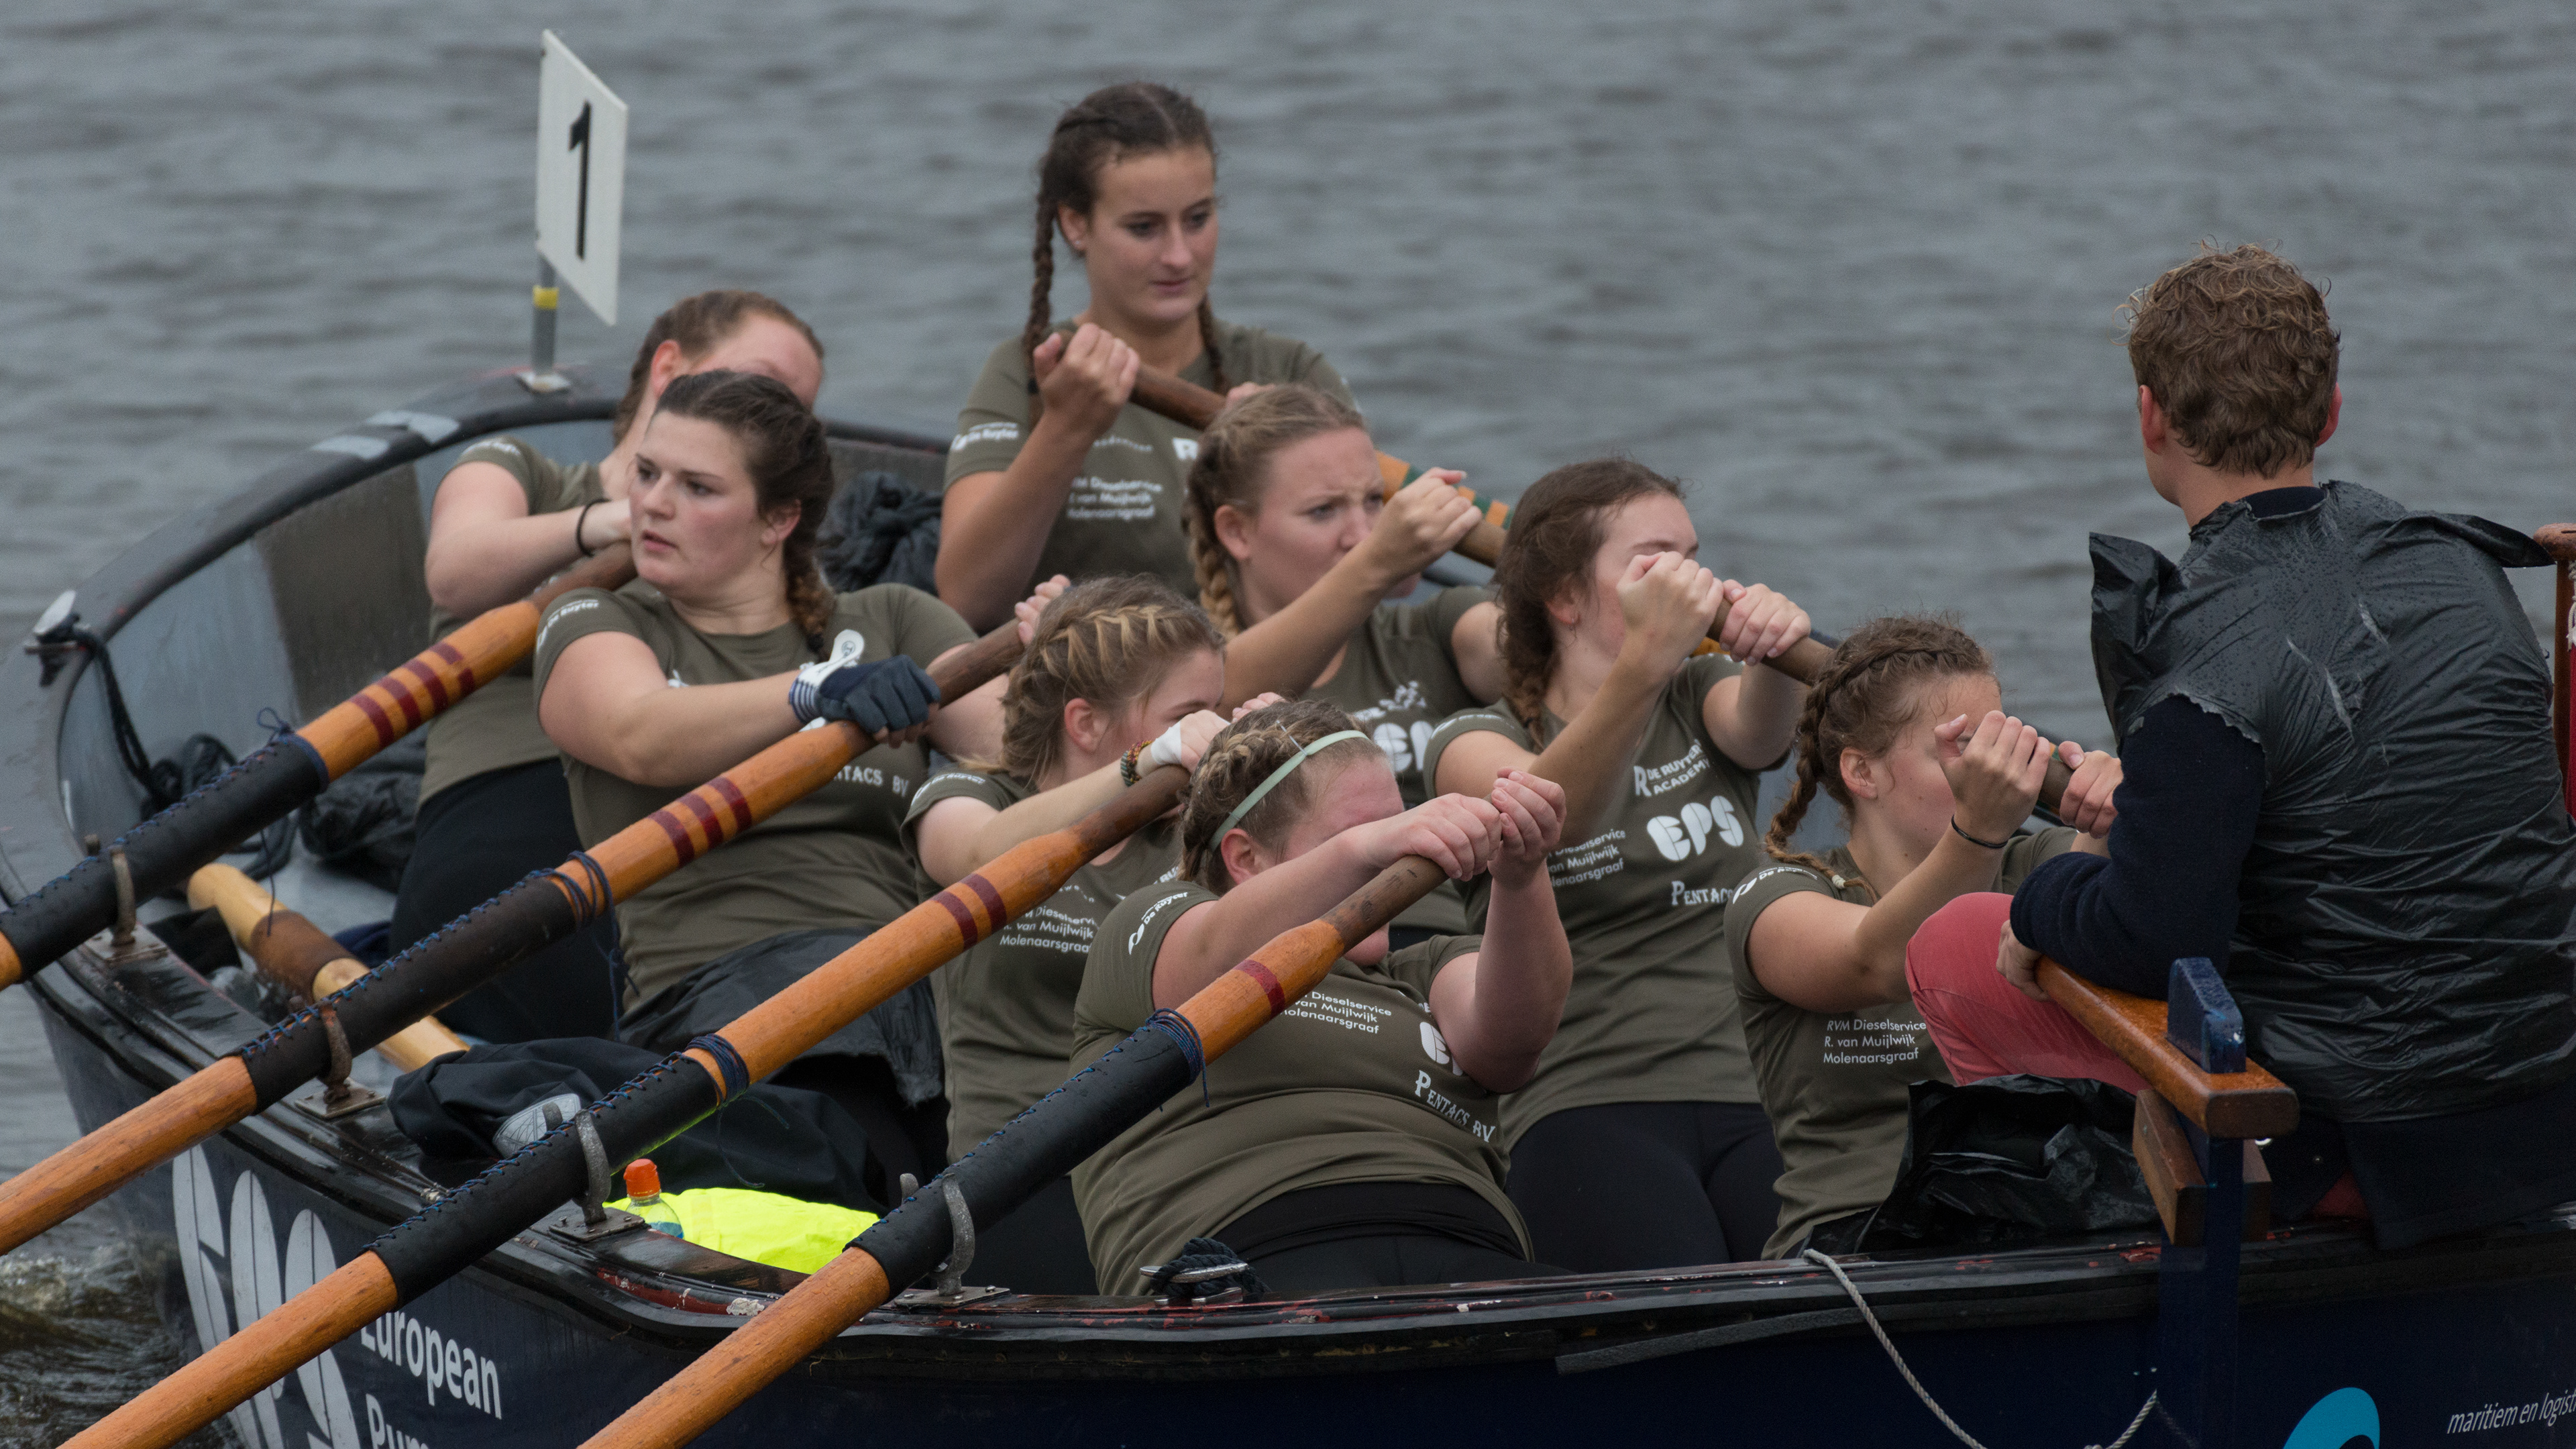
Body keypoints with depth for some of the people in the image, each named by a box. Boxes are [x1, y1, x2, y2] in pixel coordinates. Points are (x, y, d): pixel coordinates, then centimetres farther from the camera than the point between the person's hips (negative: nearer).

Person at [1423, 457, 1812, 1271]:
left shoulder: (1704, 700, 23)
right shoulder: (1478, 743, 10)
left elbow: (1759, 727, -2)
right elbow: (1549, 812, -15)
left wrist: (1773, 646, -28)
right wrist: (1645, 662, -34)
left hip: (1757, 1096, 4)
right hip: (1589, 1104, -4)